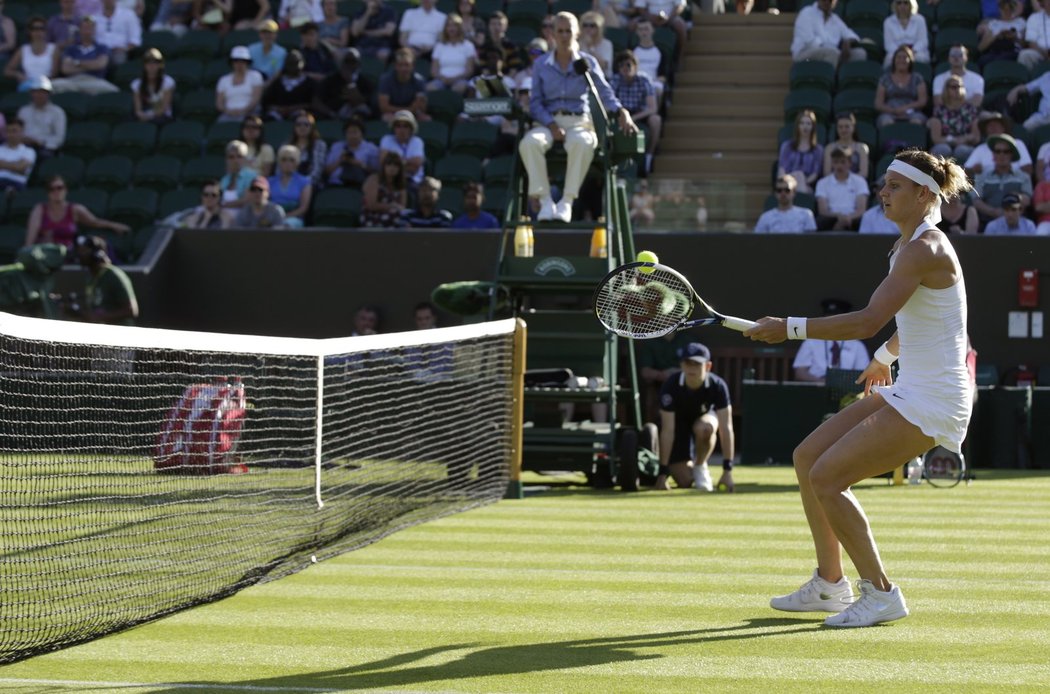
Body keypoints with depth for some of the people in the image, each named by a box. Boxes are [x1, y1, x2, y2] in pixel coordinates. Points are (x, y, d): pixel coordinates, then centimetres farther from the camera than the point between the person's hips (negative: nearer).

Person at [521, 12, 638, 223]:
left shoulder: (588, 63, 11)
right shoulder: (541, 66, 12)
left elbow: (605, 93, 2)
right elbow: (535, 103, 6)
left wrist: (622, 112, -19)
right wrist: (552, 126, -13)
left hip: (579, 121, -1)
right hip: (548, 121, 1)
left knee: (582, 143, -40)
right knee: (529, 142, -35)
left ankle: (567, 201, -36)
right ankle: (545, 201, -32)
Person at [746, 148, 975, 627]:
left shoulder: (925, 249, -19)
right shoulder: (908, 245, 12)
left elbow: (867, 322, -27)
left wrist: (790, 329, -24)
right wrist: (885, 356, 40)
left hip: (933, 400, -10)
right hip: (908, 390, 10)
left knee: (827, 478, -15)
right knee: (807, 458, 9)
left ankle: (880, 593, -5)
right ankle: (829, 584, 18)